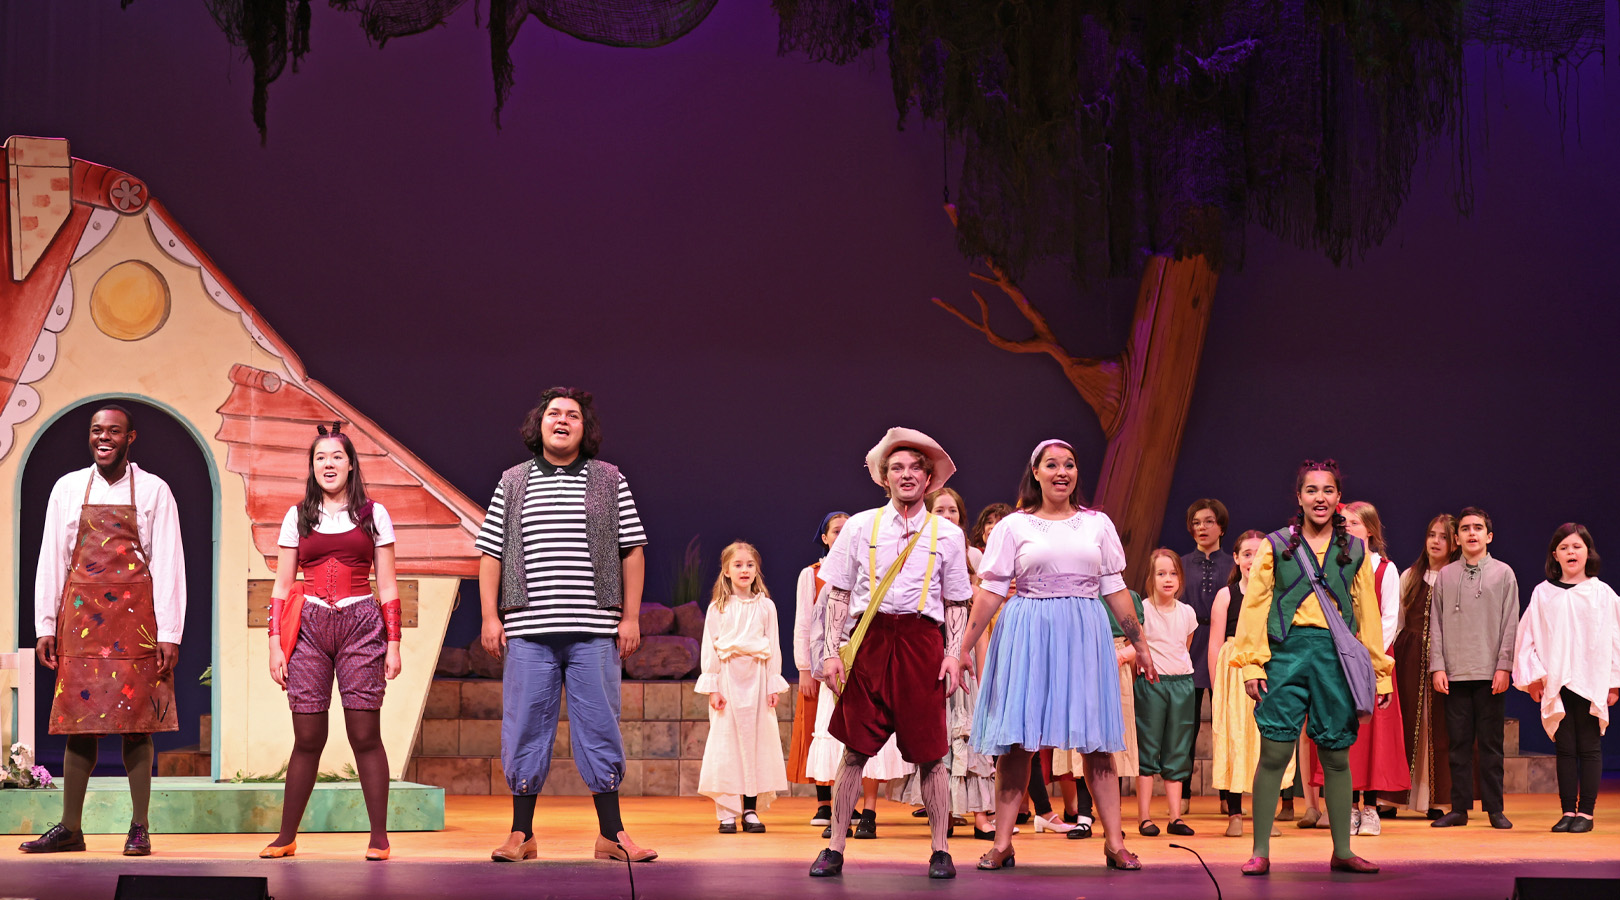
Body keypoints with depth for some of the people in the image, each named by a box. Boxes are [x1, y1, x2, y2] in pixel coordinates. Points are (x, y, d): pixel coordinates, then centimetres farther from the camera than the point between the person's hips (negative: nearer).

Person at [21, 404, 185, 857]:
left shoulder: (153, 491, 3)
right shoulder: (67, 488, 10)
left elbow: (167, 563, 0)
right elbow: (51, 559, 11)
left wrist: (169, 632, -6)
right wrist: (45, 624, 4)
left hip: (135, 615, -2)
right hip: (81, 613, 2)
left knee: (137, 723, -2)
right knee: (79, 719, 3)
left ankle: (140, 828, 4)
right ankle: (70, 828, 8)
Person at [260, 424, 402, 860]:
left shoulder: (373, 514, 8)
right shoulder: (297, 516, 11)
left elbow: (388, 587, 8)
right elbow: (281, 587, 11)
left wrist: (393, 644, 2)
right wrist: (275, 644, 2)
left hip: (361, 626, -1)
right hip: (309, 626, 1)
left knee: (365, 734, -5)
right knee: (307, 738, 0)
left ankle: (379, 836, 0)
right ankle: (287, 836, 8)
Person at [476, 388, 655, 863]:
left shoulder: (610, 481, 9)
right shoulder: (513, 483, 11)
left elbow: (632, 550, 8)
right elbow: (491, 552, 9)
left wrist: (631, 617, 1)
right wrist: (490, 617, 1)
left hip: (594, 632, 0)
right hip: (529, 631, 1)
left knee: (599, 728, 1)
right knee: (526, 728, 2)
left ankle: (611, 834, 7)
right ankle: (521, 834, 10)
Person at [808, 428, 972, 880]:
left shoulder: (947, 534, 9)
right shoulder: (860, 527, 8)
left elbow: (956, 604, 12)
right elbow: (839, 594, 8)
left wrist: (953, 654, -1)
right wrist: (831, 652, 0)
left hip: (922, 639, 0)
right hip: (869, 637, 0)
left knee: (930, 753, 0)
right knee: (855, 749, 0)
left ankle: (940, 851, 9)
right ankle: (835, 849, 7)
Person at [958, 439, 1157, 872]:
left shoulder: (1097, 524, 11)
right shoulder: (1014, 526, 5)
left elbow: (1116, 590, 14)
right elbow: (990, 592, 3)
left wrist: (1140, 644, 13)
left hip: (1085, 633, 2)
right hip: (1028, 635, -2)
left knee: (1096, 740, 0)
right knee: (1017, 740, -2)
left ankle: (1114, 842, 4)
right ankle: (1002, 843, 3)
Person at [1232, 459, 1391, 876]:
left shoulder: (1354, 551, 13)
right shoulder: (1276, 546, 7)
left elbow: (1368, 614, 15)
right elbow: (1254, 606, 3)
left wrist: (1380, 672, 12)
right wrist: (1251, 664, -5)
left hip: (1337, 655, 2)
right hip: (1287, 653, -2)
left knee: (1336, 756, 6)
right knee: (1274, 752, -6)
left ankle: (1342, 851, 15)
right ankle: (1260, 851, 0)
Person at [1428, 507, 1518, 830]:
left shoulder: (1503, 573, 6)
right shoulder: (1445, 576, 10)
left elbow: (1510, 624, 2)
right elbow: (1436, 624, 9)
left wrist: (1503, 667, -6)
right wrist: (1437, 666, 0)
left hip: (1490, 673, -2)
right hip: (1455, 672, 2)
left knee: (1491, 743, 1)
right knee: (1458, 743, 3)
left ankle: (1494, 809, 6)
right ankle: (1459, 808, 7)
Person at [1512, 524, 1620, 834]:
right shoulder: (1543, 594, 6)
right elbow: (1527, 637, 8)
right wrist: (1533, 676, 0)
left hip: (1592, 684, -1)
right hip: (1556, 684, 1)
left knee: (1589, 748, 0)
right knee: (1565, 748, 3)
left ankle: (1586, 812, 4)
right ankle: (1568, 811, 8)